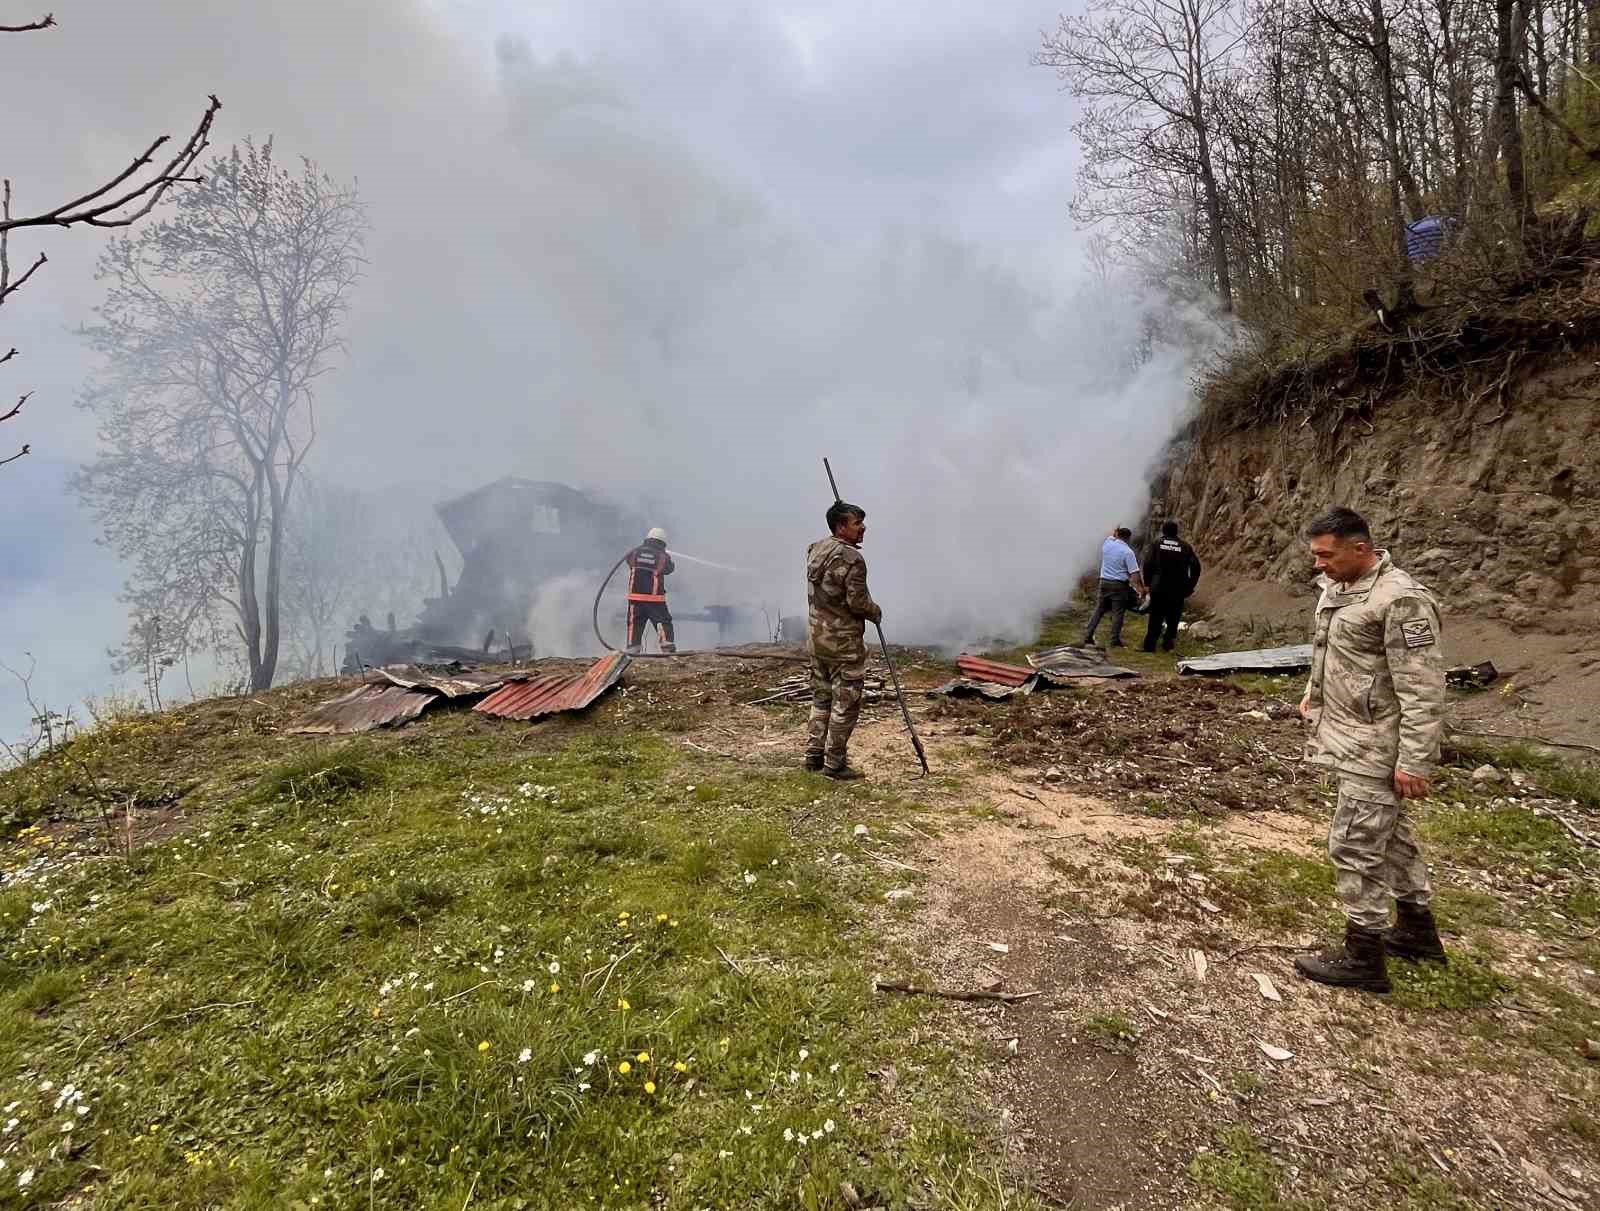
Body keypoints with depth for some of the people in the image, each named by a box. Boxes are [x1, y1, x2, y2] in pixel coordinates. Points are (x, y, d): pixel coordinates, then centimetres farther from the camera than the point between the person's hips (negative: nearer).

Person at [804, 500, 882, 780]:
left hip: (817, 637, 8)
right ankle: (834, 764, 8)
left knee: (821, 697, 18)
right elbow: (858, 601, -20)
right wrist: (876, 612, -1)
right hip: (843, 642, -8)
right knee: (845, 704, 2)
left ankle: (814, 755, 25)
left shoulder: (815, 549, 6)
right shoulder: (851, 558, -20)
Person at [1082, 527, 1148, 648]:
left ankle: (1088, 638, 10)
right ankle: (1115, 641, 3)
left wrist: (1114, 531, 44)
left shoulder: (1107, 544, 1)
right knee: (1117, 613, 2)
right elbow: (1134, 573, -14)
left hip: (1104, 582, 5)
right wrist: (1142, 588, -9)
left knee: (1098, 610, 11)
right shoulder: (1128, 552, -12)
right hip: (1119, 585, -5)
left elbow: (1110, 536, 29)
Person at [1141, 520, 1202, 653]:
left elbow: (1148, 565, -7)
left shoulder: (1156, 544, 1)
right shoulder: (1185, 547, 3)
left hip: (1158, 588, 0)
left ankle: (1149, 645, 8)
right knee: (1173, 619, 13)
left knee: (1155, 617, 8)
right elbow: (1195, 566, -1)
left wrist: (1148, 583, 2)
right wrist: (1190, 587, 5)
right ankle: (1168, 643, 10)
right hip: (1178, 590, 0)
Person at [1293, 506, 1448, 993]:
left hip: (1375, 747, -10)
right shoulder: (1336, 587, 6)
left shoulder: (1400, 600, -22)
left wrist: (1413, 760, -23)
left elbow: (1423, 689, -23)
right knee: (1388, 835, 22)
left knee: (1354, 845, -3)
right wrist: (1313, 692, 20)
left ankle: (1363, 958, 11)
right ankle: (1418, 931, 39)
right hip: (1350, 736, 10)